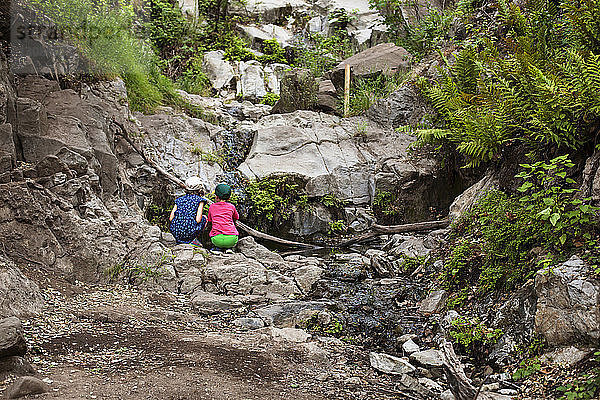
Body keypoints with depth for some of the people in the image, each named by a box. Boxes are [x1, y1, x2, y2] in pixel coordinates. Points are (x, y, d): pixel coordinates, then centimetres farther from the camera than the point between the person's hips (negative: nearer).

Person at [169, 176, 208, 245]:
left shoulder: (179, 199, 13)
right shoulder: (199, 200, 0)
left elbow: (171, 218, 7)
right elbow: (198, 220, -9)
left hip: (175, 232, 5)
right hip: (189, 233, -5)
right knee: (204, 218, 22)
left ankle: (179, 240, 17)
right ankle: (194, 239, 8)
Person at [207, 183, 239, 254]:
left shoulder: (212, 207, 12)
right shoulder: (231, 206, 12)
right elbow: (236, 219, 30)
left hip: (217, 239, 0)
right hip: (232, 239, 0)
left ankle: (218, 248, 10)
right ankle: (228, 248, 13)